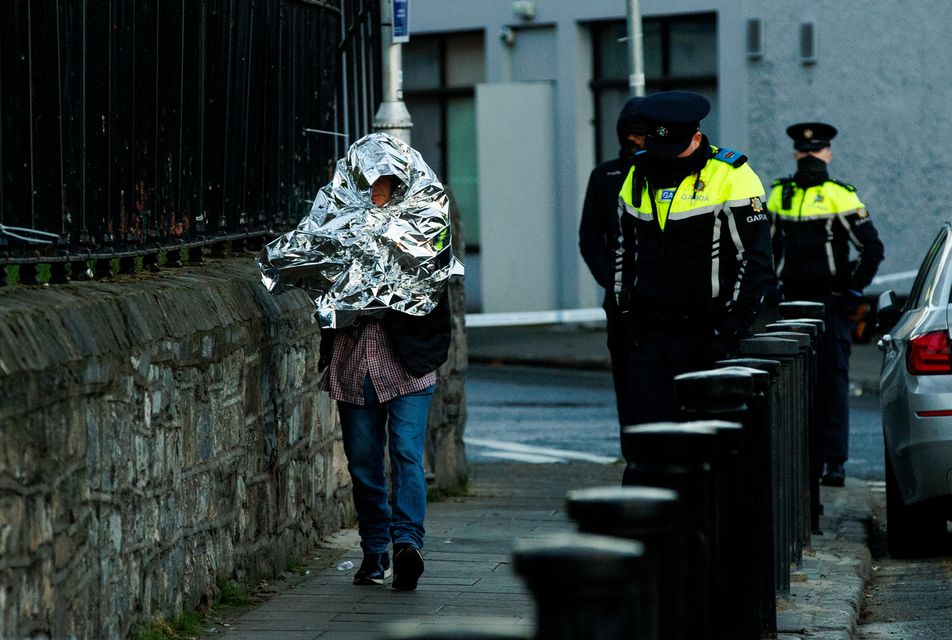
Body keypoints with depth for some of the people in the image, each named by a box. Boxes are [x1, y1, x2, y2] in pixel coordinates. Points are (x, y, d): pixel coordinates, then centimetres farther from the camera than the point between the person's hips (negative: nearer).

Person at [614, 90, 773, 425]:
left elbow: (755, 259, -8)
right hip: (648, 335, 4)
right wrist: (626, 312, 14)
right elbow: (624, 249, 23)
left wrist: (730, 331, -11)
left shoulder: (730, 176, -7)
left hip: (706, 336, -4)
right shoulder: (639, 174, 11)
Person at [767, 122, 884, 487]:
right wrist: (771, 289, 7)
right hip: (790, 302, 3)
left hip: (830, 302, -3)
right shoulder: (779, 195, 7)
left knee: (832, 381, -2)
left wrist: (854, 291, -1)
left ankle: (834, 462, -1)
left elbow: (872, 248, 2)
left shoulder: (840, 196, 0)